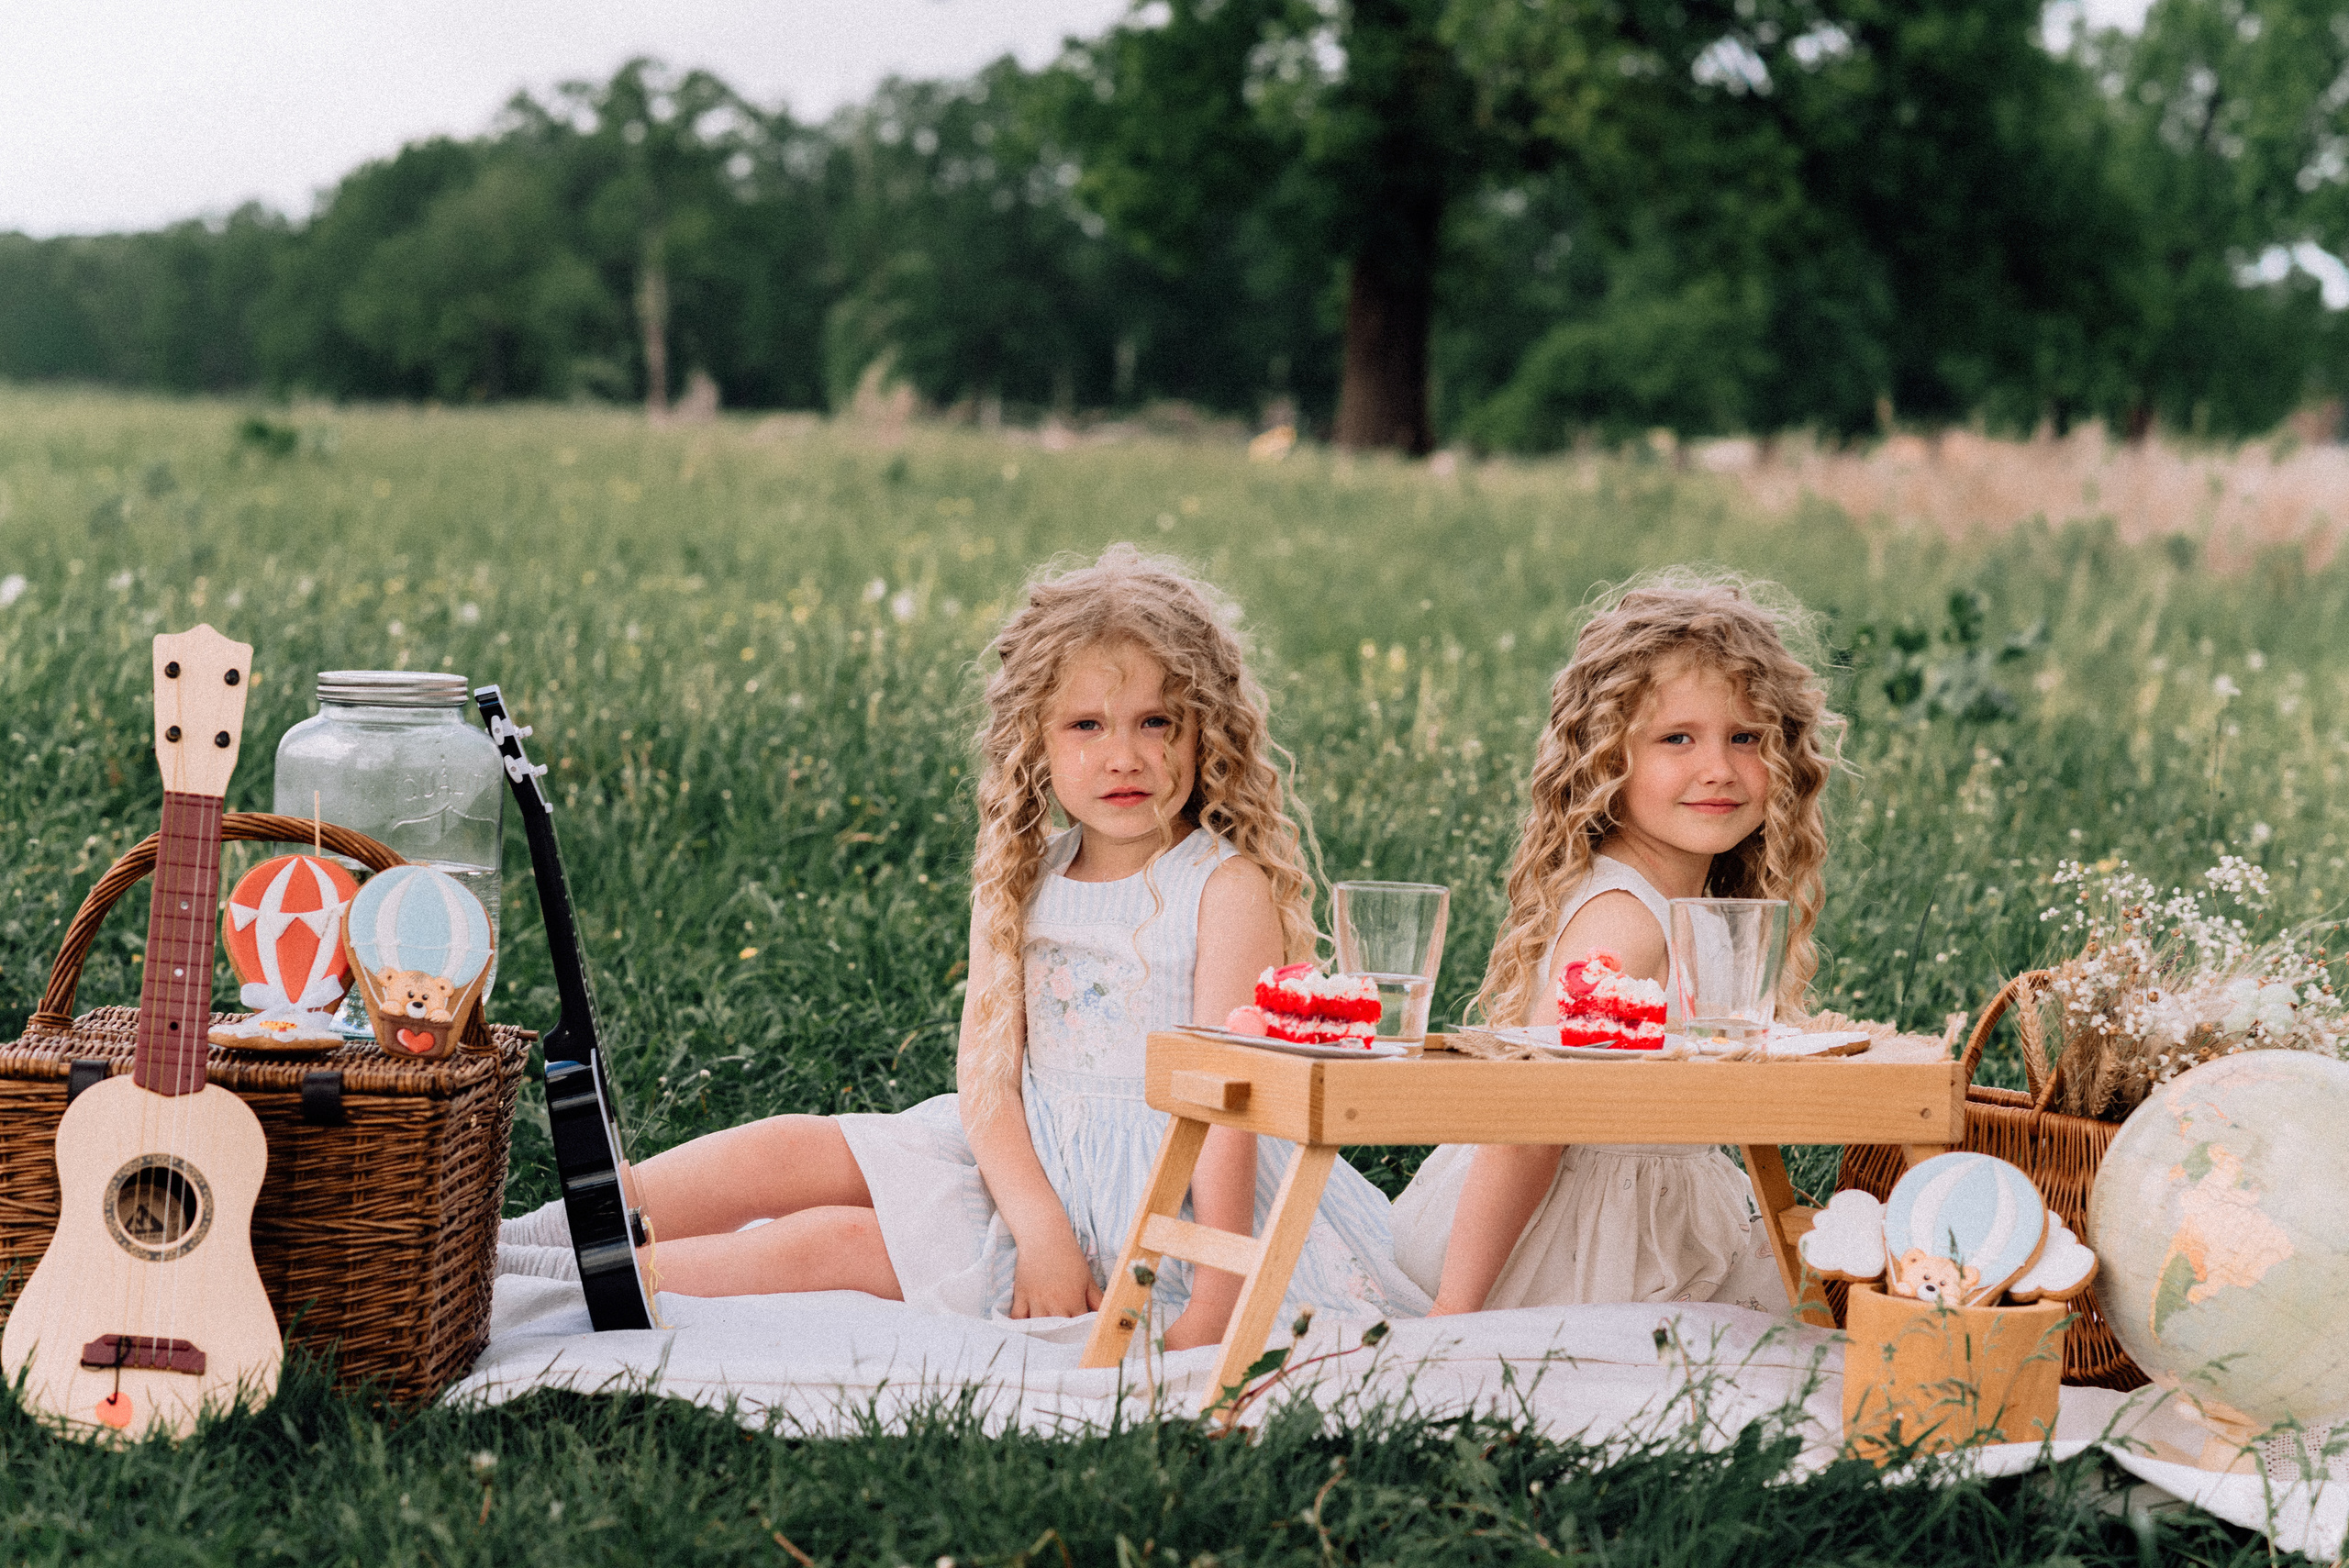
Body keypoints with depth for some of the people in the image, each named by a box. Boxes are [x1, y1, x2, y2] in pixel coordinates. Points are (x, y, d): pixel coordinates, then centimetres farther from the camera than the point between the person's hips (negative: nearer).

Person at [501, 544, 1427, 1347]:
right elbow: (987, 1071, -2)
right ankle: (515, 1246, -6)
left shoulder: (1229, 888, -10)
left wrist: (1213, 1306, -25)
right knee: (790, 1150, -8)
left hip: (1158, 1203, -6)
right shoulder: (1022, 885, 7)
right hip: (1026, 1169, 6)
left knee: (836, 1242, -17)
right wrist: (1040, 1231, -19)